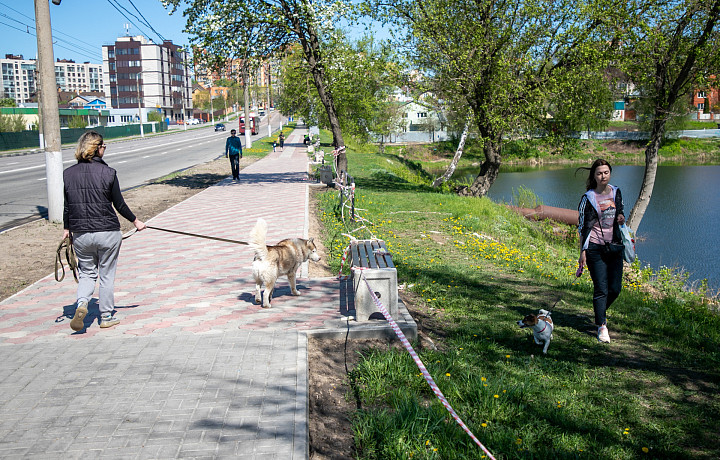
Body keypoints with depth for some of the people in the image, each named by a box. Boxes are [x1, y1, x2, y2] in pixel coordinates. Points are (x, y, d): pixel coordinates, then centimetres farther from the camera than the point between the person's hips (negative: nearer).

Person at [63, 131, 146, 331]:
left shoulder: (68, 173, 0)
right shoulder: (107, 172, -9)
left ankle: (81, 304, -7)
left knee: (87, 273, 18)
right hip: (108, 232, -3)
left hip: (80, 234, 3)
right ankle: (106, 317, 19)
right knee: (107, 275, 10)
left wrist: (67, 229, 20)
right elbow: (119, 205, -4)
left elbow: (66, 207, 5)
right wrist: (135, 221, 11)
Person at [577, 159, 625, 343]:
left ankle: (601, 312, 32)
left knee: (615, 288, 4)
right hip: (595, 247, -4)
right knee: (601, 288, -5)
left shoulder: (616, 192, 7)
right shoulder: (588, 198, -5)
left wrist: (621, 218, -3)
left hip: (614, 246, 4)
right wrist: (583, 252, -9)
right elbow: (583, 226, -5)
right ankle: (602, 326, 7)